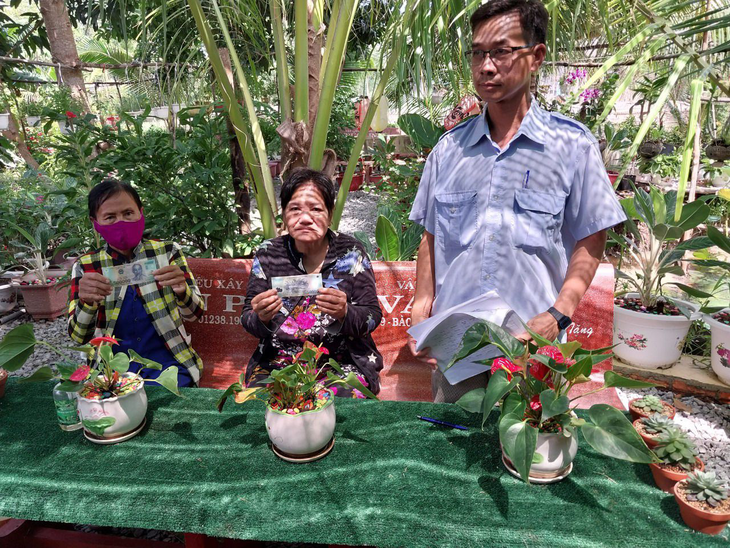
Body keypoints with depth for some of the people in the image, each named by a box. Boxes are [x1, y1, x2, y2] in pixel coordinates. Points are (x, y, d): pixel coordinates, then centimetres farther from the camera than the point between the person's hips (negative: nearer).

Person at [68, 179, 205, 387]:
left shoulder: (167, 251, 2)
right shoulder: (85, 266, 3)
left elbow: (194, 313, -2)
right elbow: (79, 337, -1)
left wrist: (182, 291, -25)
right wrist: (86, 303, -23)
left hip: (166, 363, -1)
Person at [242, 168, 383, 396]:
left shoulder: (350, 251, -2)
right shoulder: (268, 253, 2)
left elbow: (372, 317, -3)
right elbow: (248, 321, 4)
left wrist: (345, 313, -25)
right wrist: (261, 318, -19)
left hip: (343, 363, -1)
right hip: (276, 362, 2)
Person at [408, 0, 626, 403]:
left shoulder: (573, 145, -1)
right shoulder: (449, 148, 7)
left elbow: (590, 242, 1)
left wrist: (558, 316, -13)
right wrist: (421, 311, 0)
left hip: (531, 345, -2)